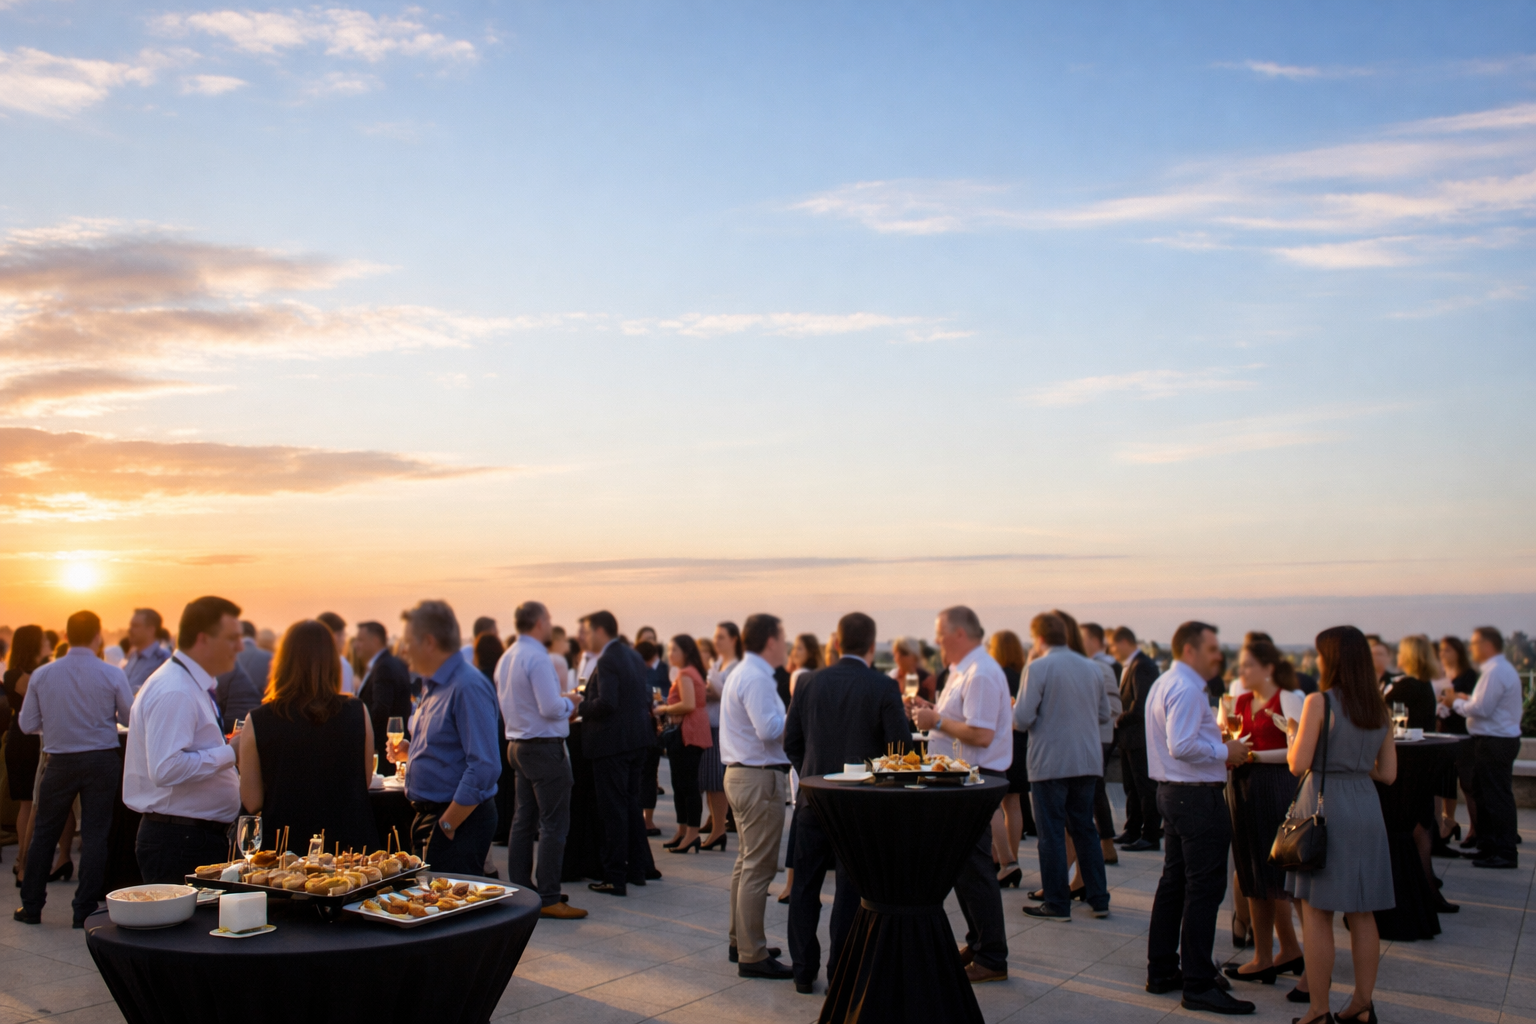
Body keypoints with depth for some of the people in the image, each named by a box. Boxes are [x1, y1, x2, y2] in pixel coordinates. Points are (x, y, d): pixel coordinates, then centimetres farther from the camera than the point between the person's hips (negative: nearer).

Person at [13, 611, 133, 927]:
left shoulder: (42, 675, -5)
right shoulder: (112, 675, -11)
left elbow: (28, 725, 0)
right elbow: (131, 718, -4)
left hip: (59, 762, 2)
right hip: (101, 760, -1)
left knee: (44, 833, 15)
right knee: (94, 834, 5)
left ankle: (31, 906, 25)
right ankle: (85, 911, 8)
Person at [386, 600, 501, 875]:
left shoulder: (468, 687, -19)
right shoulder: (432, 686, 13)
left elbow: (484, 768, -25)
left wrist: (447, 825, -20)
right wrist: (409, 752, 6)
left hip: (461, 820, -10)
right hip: (428, 815, 10)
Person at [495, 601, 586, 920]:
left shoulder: (506, 658, 10)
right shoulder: (537, 658, -18)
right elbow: (551, 708, -24)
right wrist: (569, 703, -3)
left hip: (518, 745, 10)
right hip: (544, 747, -10)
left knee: (524, 820, 15)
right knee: (553, 825, -5)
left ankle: (520, 890, 23)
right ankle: (548, 899, -4)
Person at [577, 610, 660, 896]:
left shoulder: (607, 661, -17)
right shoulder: (633, 656, 12)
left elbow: (606, 703, -27)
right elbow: (645, 698, 14)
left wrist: (579, 708, -12)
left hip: (612, 743, -9)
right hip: (636, 739, 9)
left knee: (613, 810, -3)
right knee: (631, 803, 19)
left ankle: (615, 879, 3)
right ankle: (638, 868, 27)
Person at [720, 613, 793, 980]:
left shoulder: (741, 673, 15)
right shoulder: (757, 679, -18)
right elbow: (769, 730, -26)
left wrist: (786, 714, 8)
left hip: (741, 773, 11)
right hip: (761, 778, -11)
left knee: (747, 861, 19)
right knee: (758, 867, -6)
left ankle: (741, 941, 29)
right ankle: (752, 956, -1)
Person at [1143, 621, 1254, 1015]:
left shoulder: (1165, 683, 16)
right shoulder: (1186, 689, -18)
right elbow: (1182, 746, -26)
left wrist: (1218, 750, 12)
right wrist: (1225, 751, -14)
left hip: (1173, 791, 11)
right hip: (1198, 797, -11)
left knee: (1174, 883, 16)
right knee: (1204, 889, -5)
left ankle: (1162, 971, 25)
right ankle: (1198, 985, 0)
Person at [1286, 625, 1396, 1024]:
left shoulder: (1320, 702, -12)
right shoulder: (1380, 708, 7)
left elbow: (1298, 764, -13)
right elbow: (1388, 773, 9)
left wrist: (1293, 741, 6)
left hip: (1324, 805, -6)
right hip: (1365, 807, 6)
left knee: (1317, 914, 2)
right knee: (1362, 915, 13)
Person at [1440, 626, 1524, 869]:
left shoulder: (1495, 672, -18)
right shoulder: (1503, 669, 17)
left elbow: (1482, 709, -21)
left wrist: (1456, 703, -6)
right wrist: (1464, 700, 9)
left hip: (1494, 743, -11)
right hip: (1501, 739, 11)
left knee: (1497, 797, -5)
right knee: (1486, 795, 15)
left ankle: (1505, 854, 0)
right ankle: (1487, 846, 22)